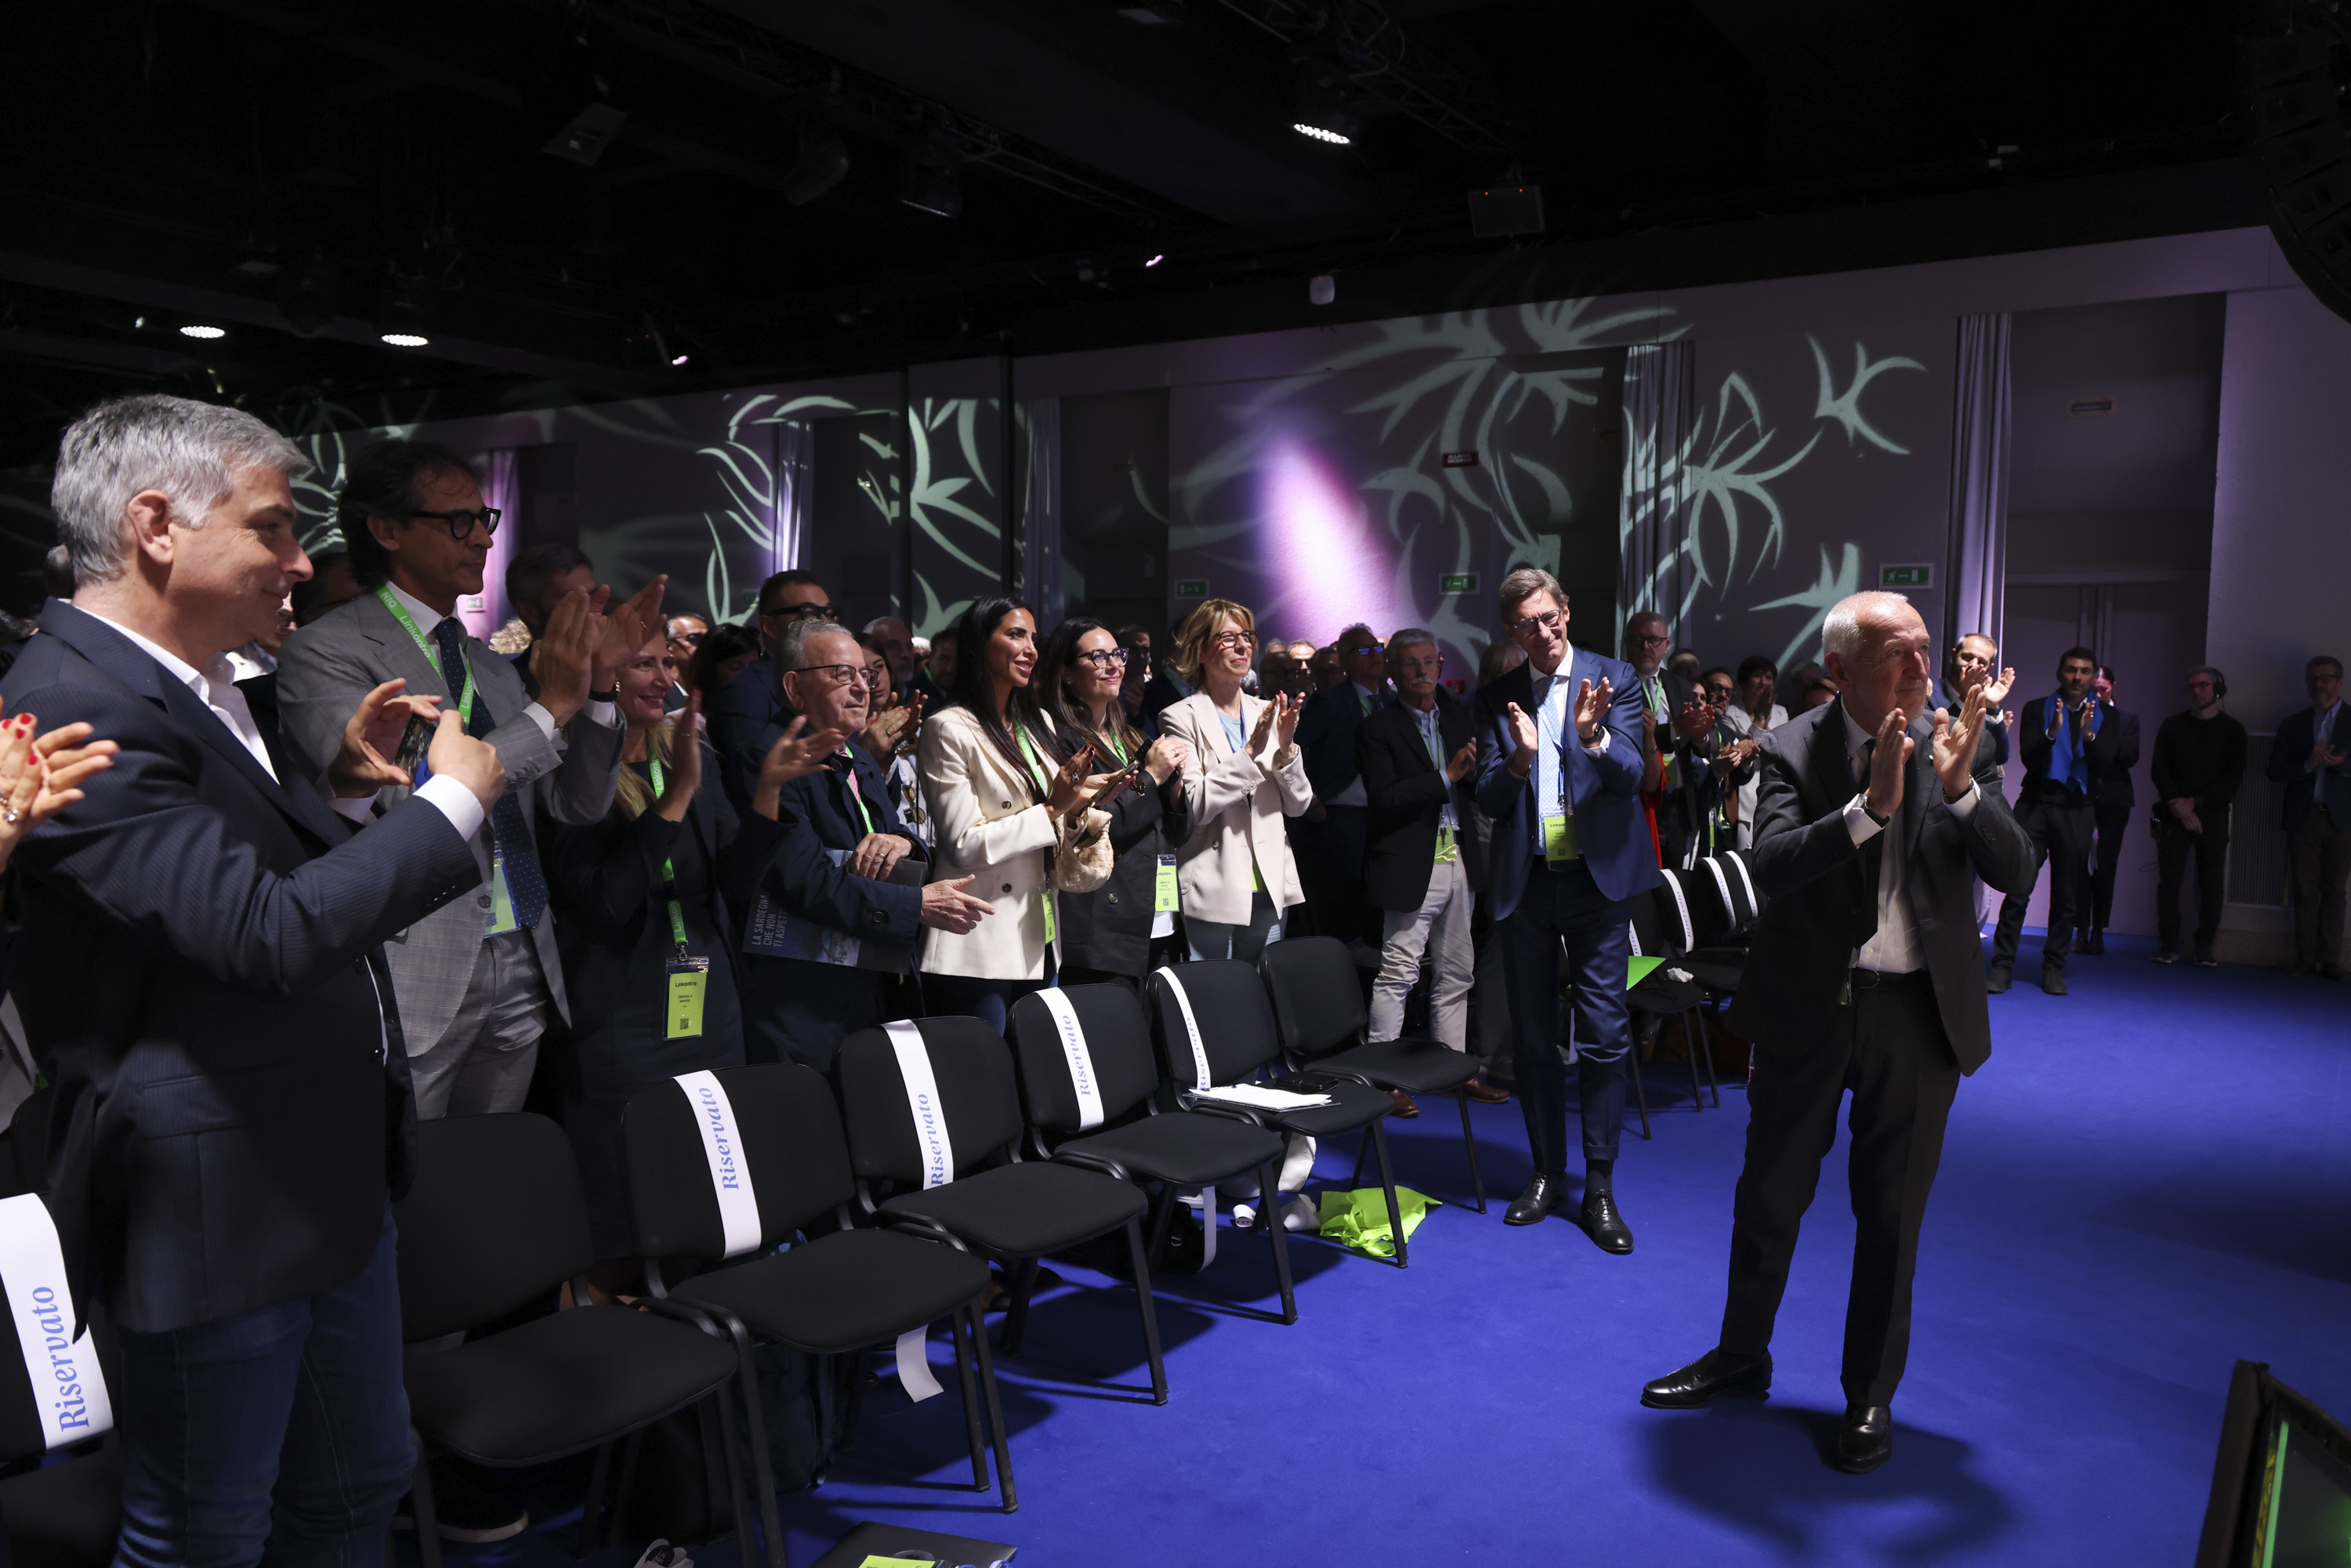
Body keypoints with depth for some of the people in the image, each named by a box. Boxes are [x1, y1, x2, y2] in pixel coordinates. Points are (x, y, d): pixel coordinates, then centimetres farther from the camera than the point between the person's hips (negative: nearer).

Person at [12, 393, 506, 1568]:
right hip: (215, 1208, -9)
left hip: (336, 1179, 9)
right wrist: (452, 798, -19)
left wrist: (340, 782, 5)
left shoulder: (199, 686, 9)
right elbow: (268, 932, -31)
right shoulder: (77, 707, -23)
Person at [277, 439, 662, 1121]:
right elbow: (391, 803, -20)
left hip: (520, 979, 6)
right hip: (413, 980, -6)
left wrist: (599, 685, -4)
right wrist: (551, 707, -19)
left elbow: (579, 804, 12)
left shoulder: (492, 666, 14)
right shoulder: (326, 652, -6)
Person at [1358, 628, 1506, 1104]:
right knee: (1398, 974, -5)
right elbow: (1384, 799, -17)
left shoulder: (1458, 713, 13)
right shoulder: (1377, 729, -7)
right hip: (1412, 864, -7)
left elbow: (1479, 781, 14)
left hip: (1461, 861, 7)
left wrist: (1477, 769, -9)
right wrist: (1447, 776, -19)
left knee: (1456, 974, 13)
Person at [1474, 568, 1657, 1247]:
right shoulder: (1496, 700, 5)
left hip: (1596, 877, -2)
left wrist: (1593, 737, -30)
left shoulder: (1615, 680, 0)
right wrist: (1519, 758, -22)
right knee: (1533, 1037, 10)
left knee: (1605, 1035, -2)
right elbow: (1488, 801, -1)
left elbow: (1630, 776, -10)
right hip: (1524, 882, 2)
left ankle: (1599, 1187, 8)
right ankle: (1547, 1172, 24)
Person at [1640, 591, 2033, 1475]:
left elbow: (2018, 876, -11)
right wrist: (1871, 805, -33)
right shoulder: (1794, 749, -8)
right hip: (1809, 1006, 0)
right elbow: (1770, 865, -22)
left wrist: (1960, 787, -27)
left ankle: (1871, 1396, 31)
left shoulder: (1954, 744, -5)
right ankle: (1741, 1358, 36)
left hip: (1918, 1012, 0)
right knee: (1768, 1197, 14)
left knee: (1891, 1217, 12)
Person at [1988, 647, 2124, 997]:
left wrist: (2089, 735, -21)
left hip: (2077, 810, 1)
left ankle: (2054, 968, 12)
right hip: (2036, 804, -1)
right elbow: (2028, 757, -4)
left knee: (2067, 895, 3)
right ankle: (2002, 965, -4)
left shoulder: (2106, 716, 10)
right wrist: (2052, 733, -23)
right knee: (2018, 888, -7)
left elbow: (2106, 764, -2)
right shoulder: (2038, 710, 7)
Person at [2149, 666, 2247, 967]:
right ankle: (2169, 946, 3)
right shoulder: (2173, 726, 10)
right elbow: (2158, 772, 4)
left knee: (2212, 885, -2)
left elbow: (2233, 781, 0)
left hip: (2213, 818, 0)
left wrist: (2195, 802, -9)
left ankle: (2204, 949, 4)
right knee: (2169, 881, -3)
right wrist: (2178, 807, -8)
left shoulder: (2232, 730, 7)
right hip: (2175, 817, 1)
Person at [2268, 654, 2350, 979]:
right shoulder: (2292, 724, 12)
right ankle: (2305, 958, 6)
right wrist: (2309, 764, -12)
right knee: (2305, 890, 2)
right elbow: (2275, 773, 4)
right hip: (2304, 817, 1)